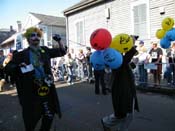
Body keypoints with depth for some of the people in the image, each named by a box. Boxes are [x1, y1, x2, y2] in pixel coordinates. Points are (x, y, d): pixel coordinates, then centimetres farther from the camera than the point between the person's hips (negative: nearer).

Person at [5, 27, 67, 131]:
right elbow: (8, 68, -5)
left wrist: (59, 40, -8)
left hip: (47, 89, 4)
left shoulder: (45, 50, 6)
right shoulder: (22, 54, -4)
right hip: (31, 92, -3)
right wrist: (17, 66, -26)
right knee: (30, 120, 7)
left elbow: (62, 51, 10)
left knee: (49, 116, 17)